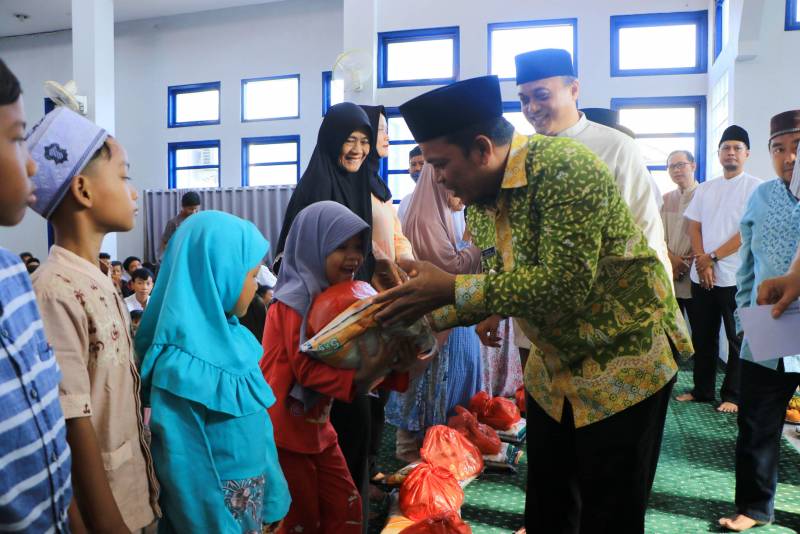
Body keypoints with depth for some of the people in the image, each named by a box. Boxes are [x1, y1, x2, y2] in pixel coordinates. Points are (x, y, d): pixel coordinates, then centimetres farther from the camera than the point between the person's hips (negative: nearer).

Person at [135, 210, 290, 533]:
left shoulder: (232, 336, -3)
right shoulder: (182, 363, -26)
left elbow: (259, 424, 4)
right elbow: (185, 466, -21)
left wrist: (272, 494, 9)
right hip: (216, 504, -7)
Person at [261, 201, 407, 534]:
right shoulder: (296, 298, -19)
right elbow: (305, 368, -25)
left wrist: (377, 365, -8)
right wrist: (359, 378, -34)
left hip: (317, 425, 8)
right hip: (284, 429, -7)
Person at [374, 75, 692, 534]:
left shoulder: (565, 168, -25)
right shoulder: (480, 199, 0)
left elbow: (565, 285, -32)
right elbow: (495, 285, 4)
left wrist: (451, 289, -32)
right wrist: (423, 317, -9)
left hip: (623, 363, -7)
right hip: (555, 368, 8)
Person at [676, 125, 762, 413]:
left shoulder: (756, 187, -2)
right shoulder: (704, 189, 13)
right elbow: (694, 226, 9)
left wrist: (713, 257, -11)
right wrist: (701, 261, -6)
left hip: (736, 276, -5)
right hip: (701, 274, 5)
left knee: (738, 338, 3)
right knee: (702, 336, 11)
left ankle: (733, 395, 13)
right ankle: (702, 389, 22)